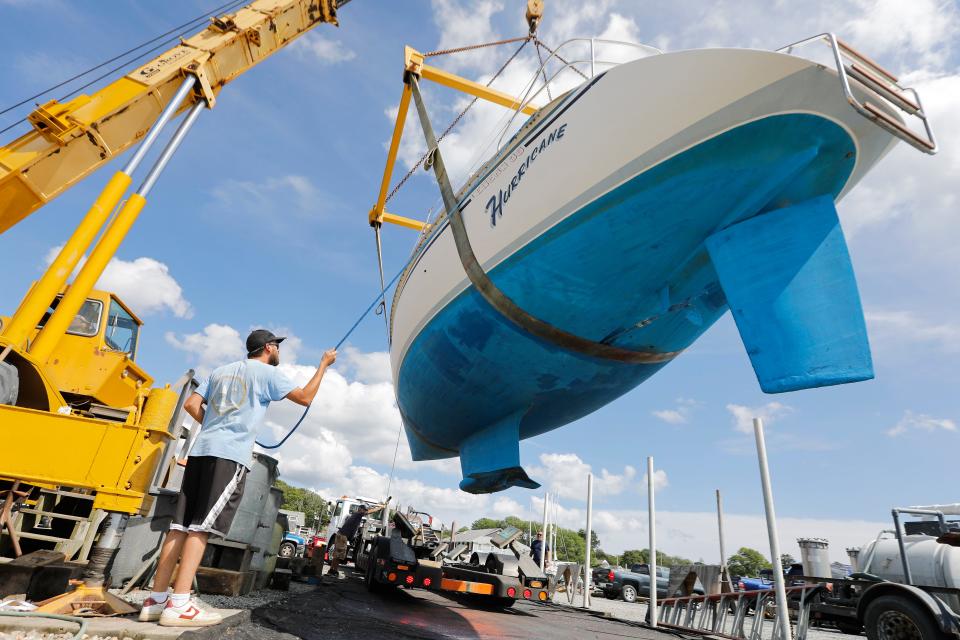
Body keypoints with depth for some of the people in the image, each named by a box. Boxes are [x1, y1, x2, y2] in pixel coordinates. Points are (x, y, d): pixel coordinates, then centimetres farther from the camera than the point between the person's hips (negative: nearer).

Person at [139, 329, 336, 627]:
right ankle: (178, 605, -9)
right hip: (231, 456, -7)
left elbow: (191, 404, 18)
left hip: (201, 450, 7)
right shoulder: (267, 372, 3)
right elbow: (305, 397, 2)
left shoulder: (221, 371, 23)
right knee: (202, 527, -9)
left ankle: (156, 600, 8)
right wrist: (324, 364, 11)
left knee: (180, 524, 5)